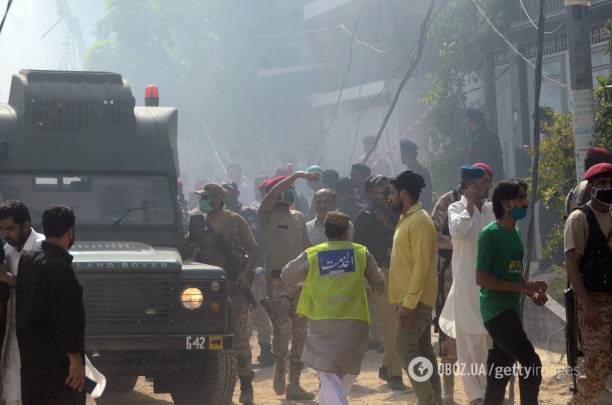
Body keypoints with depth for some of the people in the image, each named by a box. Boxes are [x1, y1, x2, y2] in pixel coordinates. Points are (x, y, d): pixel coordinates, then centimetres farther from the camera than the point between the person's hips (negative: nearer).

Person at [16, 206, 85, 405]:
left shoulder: (27, 259, 6)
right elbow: (65, 318, -22)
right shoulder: (58, 267, -21)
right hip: (55, 358, -9)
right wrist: (76, 359, -20)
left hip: (31, 353, 9)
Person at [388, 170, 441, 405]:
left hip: (415, 299, -10)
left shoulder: (420, 221, -16)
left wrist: (409, 303, -24)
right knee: (422, 350, 10)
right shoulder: (407, 219, 15)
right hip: (412, 299, 10)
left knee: (405, 348, -12)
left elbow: (421, 265, -22)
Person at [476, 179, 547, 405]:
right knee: (531, 363, -14)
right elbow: (481, 278, -17)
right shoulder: (490, 234, -12)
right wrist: (523, 287, -19)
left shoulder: (515, 233, 14)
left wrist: (532, 293, 5)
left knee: (500, 375, 10)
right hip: (497, 310, -9)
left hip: (511, 309, 9)